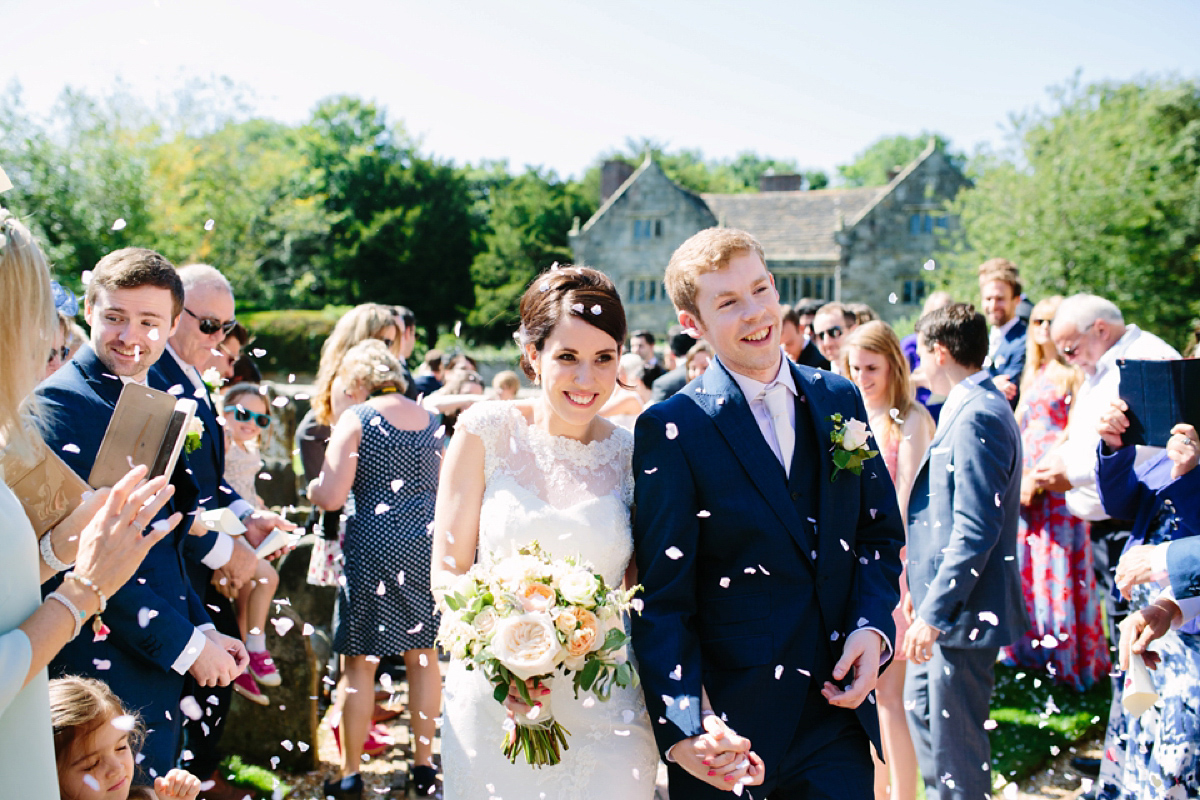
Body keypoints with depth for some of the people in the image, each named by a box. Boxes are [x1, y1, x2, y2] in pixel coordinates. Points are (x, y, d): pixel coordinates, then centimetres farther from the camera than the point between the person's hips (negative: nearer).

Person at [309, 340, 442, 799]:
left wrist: (312, 488, 8)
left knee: (360, 661, 4)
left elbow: (332, 497, -13)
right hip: (427, 540, 5)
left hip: (375, 541, -5)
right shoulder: (429, 419, 11)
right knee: (423, 653, 13)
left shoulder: (356, 419, -7)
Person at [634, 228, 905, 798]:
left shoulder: (839, 400, 7)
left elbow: (879, 531, 14)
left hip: (838, 714, 4)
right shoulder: (671, 430, -9)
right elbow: (662, 599, -11)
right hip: (730, 726, -4)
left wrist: (873, 625, -4)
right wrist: (683, 732, -21)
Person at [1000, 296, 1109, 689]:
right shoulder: (1034, 375, 17)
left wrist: (1039, 479, -16)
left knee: (1055, 568, -4)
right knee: (1026, 566, 9)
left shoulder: (1074, 374, -7)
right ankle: (1030, 652, 19)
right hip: (1025, 484, 7)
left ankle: (1065, 659, 5)